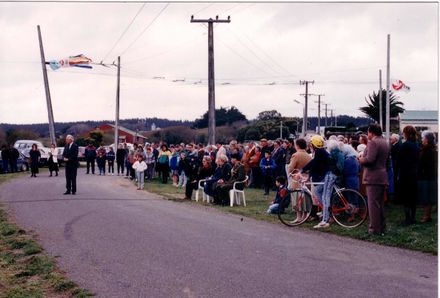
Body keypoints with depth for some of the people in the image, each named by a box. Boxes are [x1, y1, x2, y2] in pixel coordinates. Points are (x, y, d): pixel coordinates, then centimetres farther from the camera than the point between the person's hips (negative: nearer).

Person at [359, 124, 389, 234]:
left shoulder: (373, 142, -14)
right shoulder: (385, 143, 15)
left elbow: (369, 159, -24)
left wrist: (361, 160, -5)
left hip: (373, 177, -9)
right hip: (383, 177, 9)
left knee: (373, 204, -5)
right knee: (380, 204, 15)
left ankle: (375, 229, -4)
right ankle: (382, 228, 20)